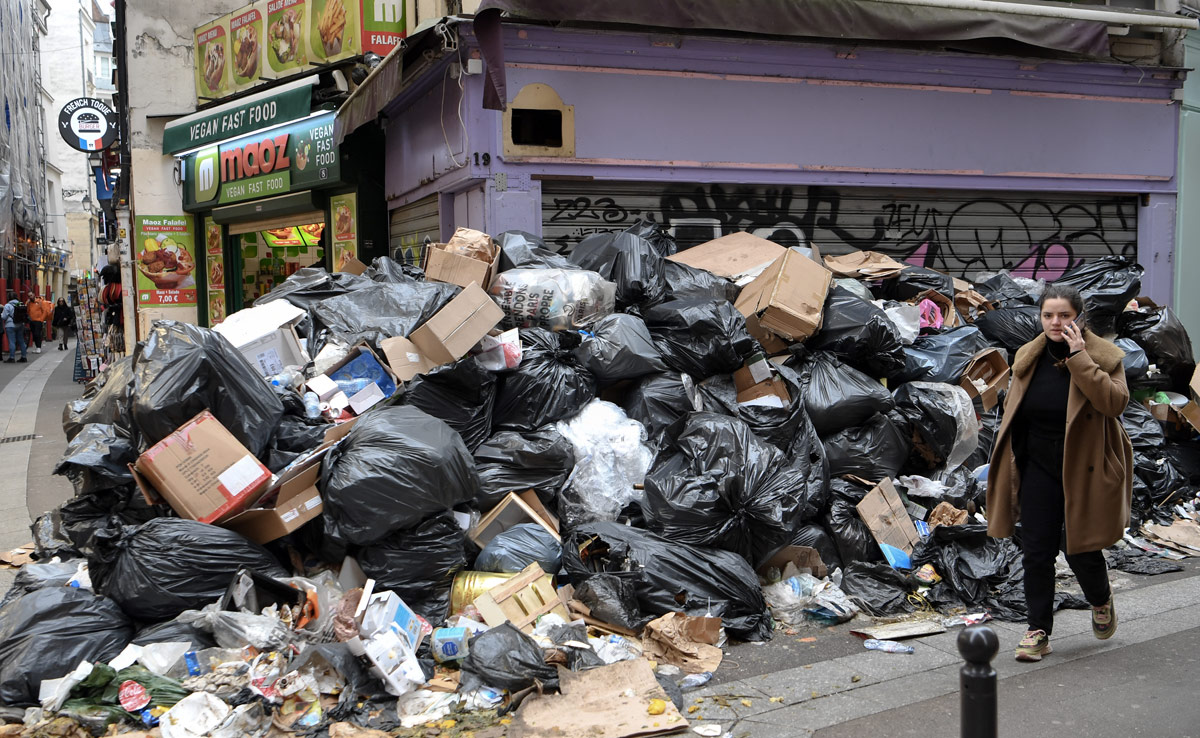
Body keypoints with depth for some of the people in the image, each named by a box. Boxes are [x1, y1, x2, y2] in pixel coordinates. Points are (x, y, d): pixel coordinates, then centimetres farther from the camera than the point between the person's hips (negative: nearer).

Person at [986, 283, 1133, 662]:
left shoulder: (1103, 357, -7)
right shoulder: (1029, 358, 4)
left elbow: (1115, 402, -25)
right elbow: (1012, 411, 13)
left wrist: (1079, 357, -26)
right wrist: (1007, 468, 10)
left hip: (1085, 471, -3)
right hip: (1039, 470, 3)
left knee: (1080, 548, 4)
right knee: (1036, 551, 2)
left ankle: (1101, 601, 38)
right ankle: (1039, 631, 14)